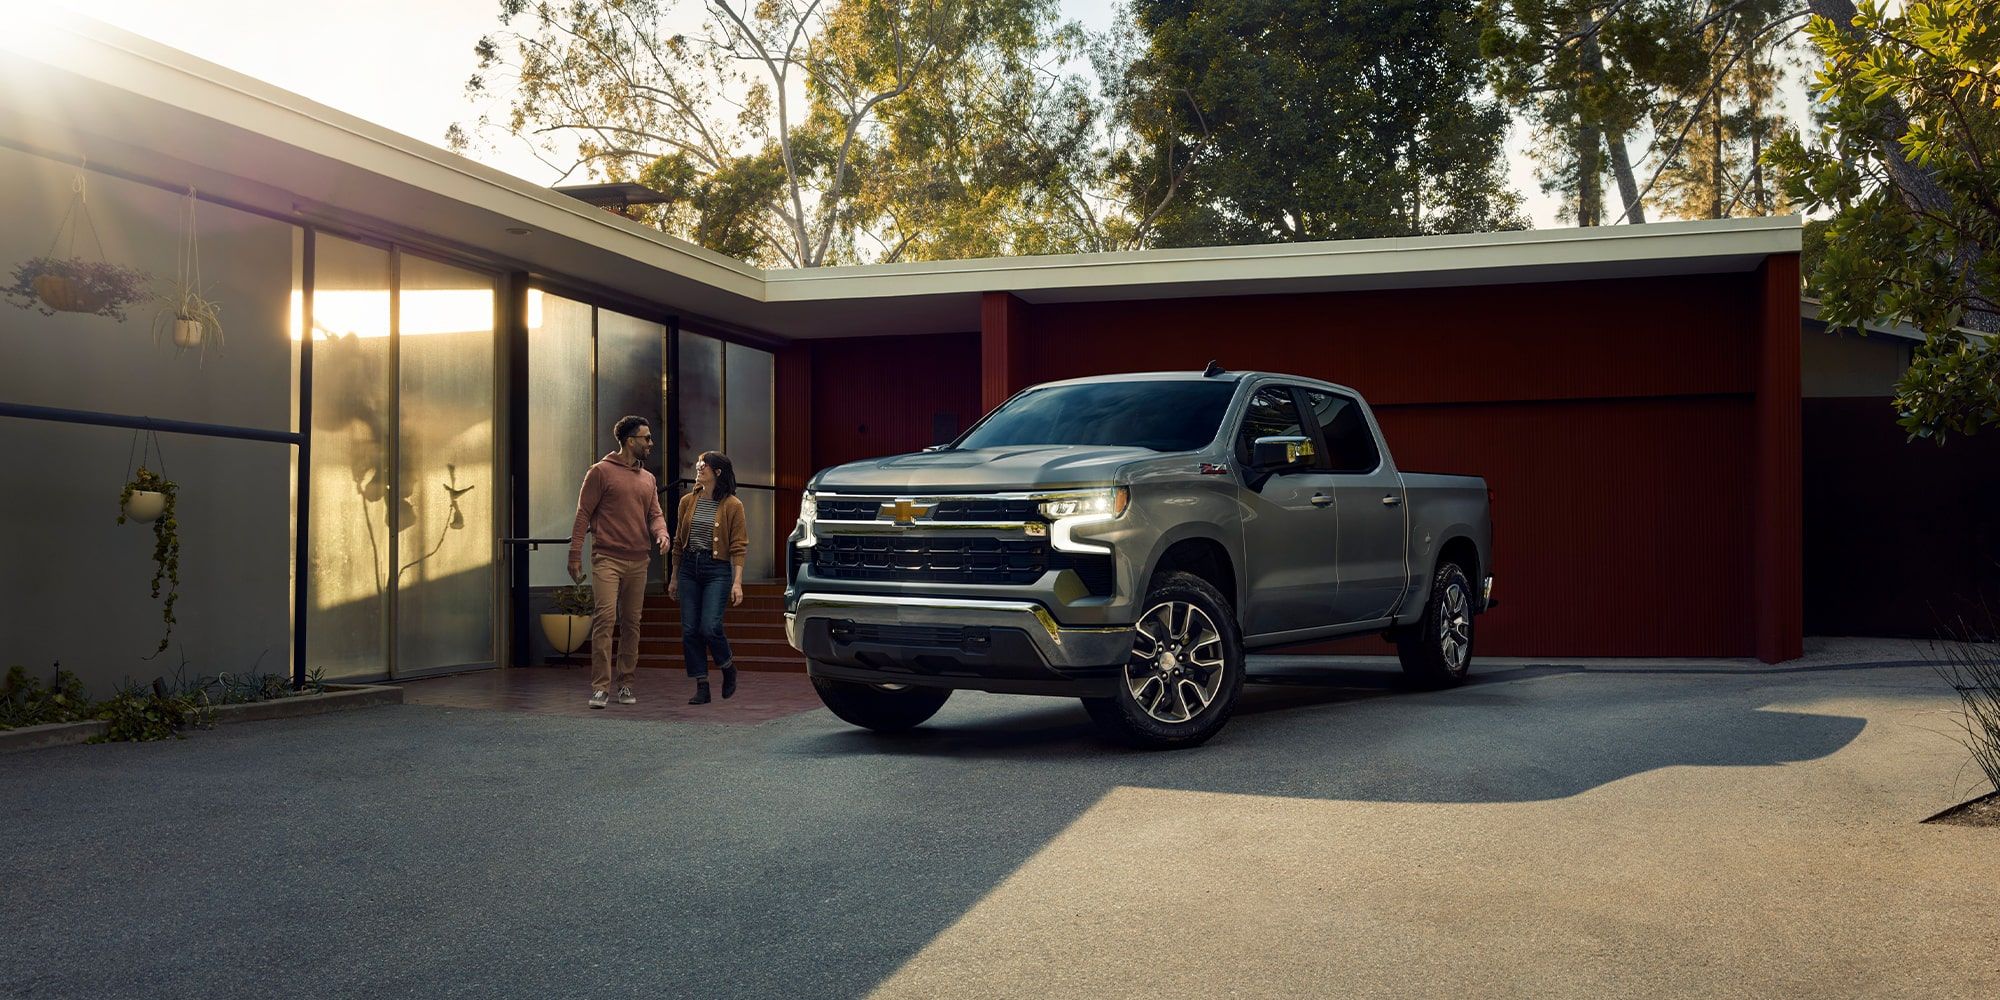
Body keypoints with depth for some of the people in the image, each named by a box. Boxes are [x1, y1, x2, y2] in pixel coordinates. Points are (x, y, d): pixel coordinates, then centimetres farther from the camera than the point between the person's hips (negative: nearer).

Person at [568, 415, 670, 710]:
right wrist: (575, 555, -7)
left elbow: (654, 514, 15)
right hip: (607, 558, -6)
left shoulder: (648, 479, 16)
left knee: (631, 624, 7)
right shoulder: (601, 471, -1)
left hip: (638, 561, 6)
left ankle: (626, 685, 15)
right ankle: (600, 687, -12)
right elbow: (583, 514, -2)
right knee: (605, 617, -14)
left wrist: (662, 534, -9)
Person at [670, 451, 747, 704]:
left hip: (717, 570, -5)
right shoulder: (688, 502, 9)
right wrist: (674, 577, 16)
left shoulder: (732, 505, -4)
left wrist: (737, 582, -13)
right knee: (689, 630, 1)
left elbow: (739, 547, -6)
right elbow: (680, 541, 16)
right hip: (689, 568, 5)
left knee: (710, 627, -15)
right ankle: (701, 687, 9)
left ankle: (728, 669, 15)